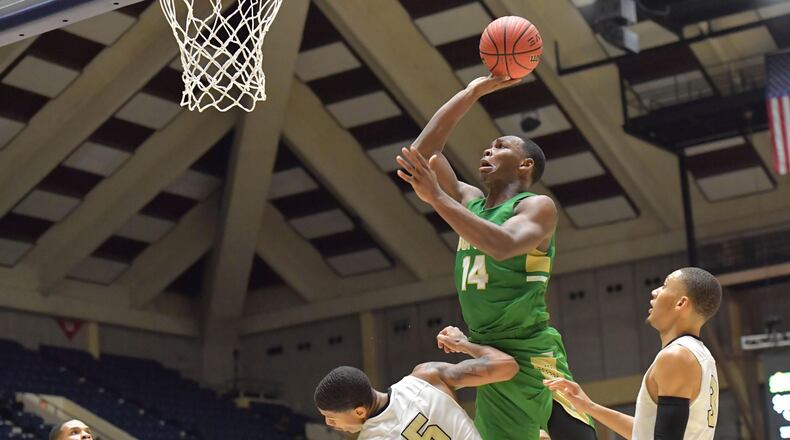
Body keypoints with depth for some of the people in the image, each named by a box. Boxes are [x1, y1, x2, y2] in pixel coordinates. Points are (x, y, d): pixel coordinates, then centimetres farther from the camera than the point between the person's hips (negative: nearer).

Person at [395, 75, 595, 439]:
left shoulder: (537, 206, -5)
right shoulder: (471, 203, 16)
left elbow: (503, 245, -26)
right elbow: (423, 149, 14)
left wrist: (436, 197, -26)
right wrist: (474, 92, 13)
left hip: (532, 356, -7)